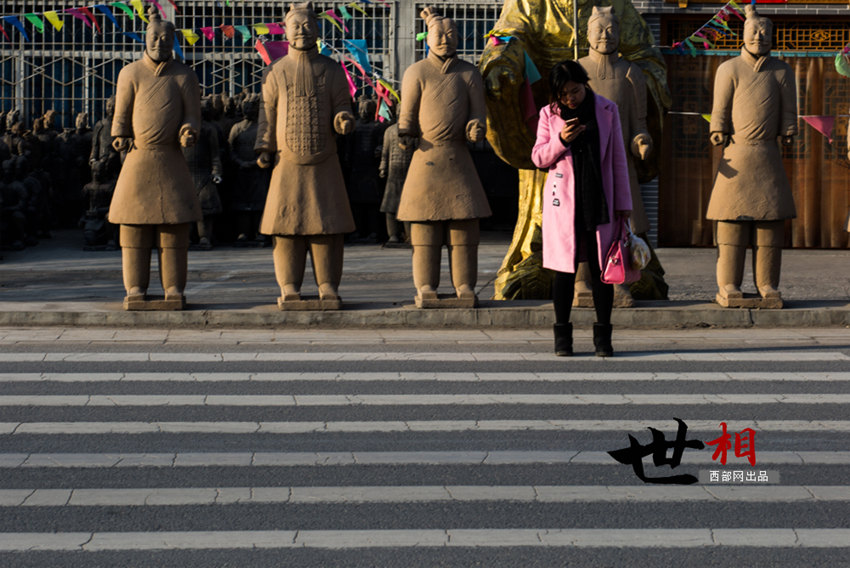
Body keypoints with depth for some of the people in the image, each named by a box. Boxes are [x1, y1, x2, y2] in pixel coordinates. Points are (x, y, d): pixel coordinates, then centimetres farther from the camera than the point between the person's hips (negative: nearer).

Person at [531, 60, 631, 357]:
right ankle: (562, 335, 10)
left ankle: (603, 335, 9)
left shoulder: (607, 110, 4)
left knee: (601, 268, 2)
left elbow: (618, 158, 6)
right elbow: (538, 157, 5)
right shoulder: (549, 114, 4)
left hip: (599, 201, 0)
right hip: (563, 201, 0)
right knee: (565, 269, 1)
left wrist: (623, 202, 4)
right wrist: (561, 140, -14)